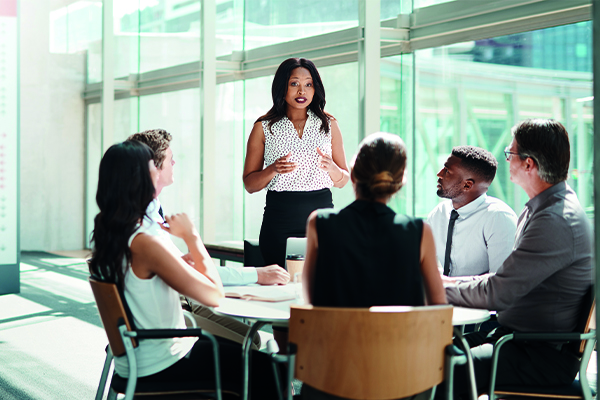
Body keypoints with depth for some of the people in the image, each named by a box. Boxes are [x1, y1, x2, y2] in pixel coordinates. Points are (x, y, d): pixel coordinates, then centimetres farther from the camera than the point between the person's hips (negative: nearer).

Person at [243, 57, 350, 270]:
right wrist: (273, 170, -13)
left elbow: (343, 181, 12)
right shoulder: (264, 127, 5)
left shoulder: (329, 125, 10)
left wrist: (331, 167, -9)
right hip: (279, 220, -1)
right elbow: (249, 184, 5)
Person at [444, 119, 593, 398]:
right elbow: (508, 279, 19)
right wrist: (449, 282, 9)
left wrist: (440, 289, -7)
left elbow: (496, 294, -22)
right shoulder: (542, 208, 12)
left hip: (545, 355, -10)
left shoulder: (557, 221, -22)